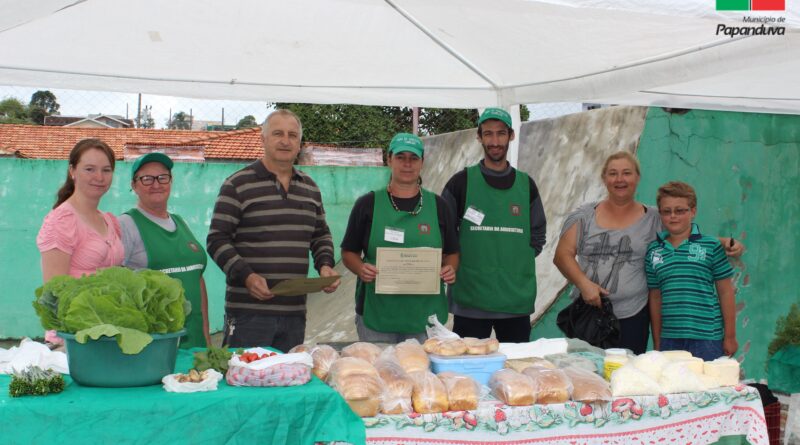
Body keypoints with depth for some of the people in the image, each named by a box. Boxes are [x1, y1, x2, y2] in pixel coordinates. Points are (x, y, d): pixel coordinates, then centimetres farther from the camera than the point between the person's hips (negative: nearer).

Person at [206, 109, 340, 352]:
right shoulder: (237, 185, -3)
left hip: (295, 312, 5)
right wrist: (245, 276, -19)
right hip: (249, 310, -5)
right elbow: (217, 240, -6)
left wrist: (325, 265, 3)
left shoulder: (310, 188, 15)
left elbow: (321, 235, 23)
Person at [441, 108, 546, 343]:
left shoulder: (526, 185, 9)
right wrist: (460, 263, -3)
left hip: (517, 300, 3)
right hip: (470, 300, -2)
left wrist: (518, 264, 3)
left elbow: (537, 236, 14)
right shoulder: (462, 182, 1)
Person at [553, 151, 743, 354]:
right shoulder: (583, 216, 4)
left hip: (632, 317, 0)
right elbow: (562, 255, -2)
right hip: (586, 313, 0)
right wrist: (583, 283, -16)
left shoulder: (653, 219, 6)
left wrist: (724, 244, -10)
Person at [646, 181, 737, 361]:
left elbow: (725, 292, 2)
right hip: (669, 339, 3)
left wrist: (730, 336, 3)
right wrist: (657, 342, 12)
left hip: (707, 338, -3)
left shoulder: (711, 246, 0)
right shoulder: (653, 251, 8)